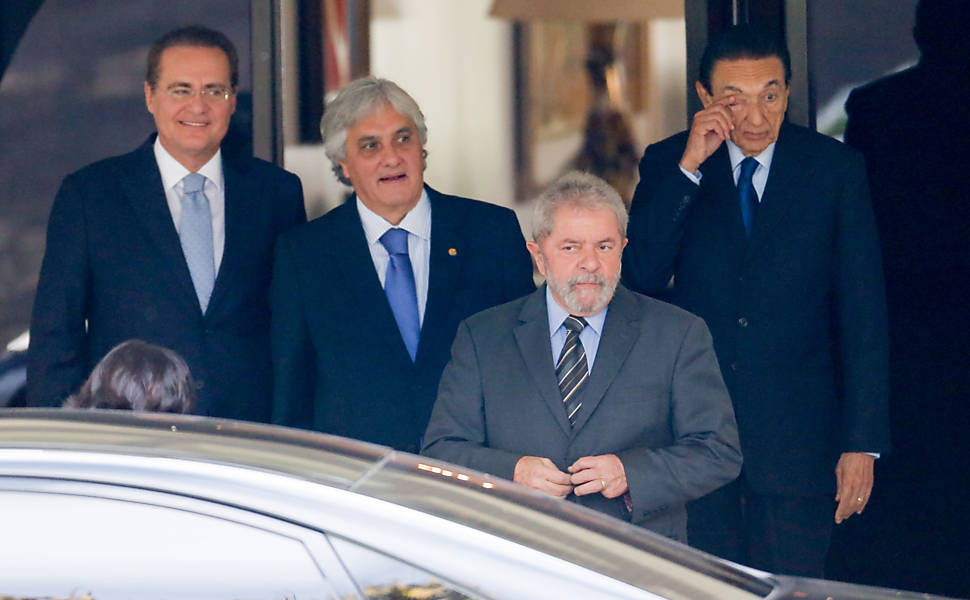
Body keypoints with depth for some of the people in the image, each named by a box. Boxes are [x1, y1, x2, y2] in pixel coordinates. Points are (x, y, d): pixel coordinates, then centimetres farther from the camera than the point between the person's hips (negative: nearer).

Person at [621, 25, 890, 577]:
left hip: (796, 430, -1)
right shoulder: (667, 164, 2)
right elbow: (640, 277, -10)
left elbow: (863, 312, 0)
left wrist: (862, 443, -5)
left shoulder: (836, 169, -1)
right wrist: (689, 167, -18)